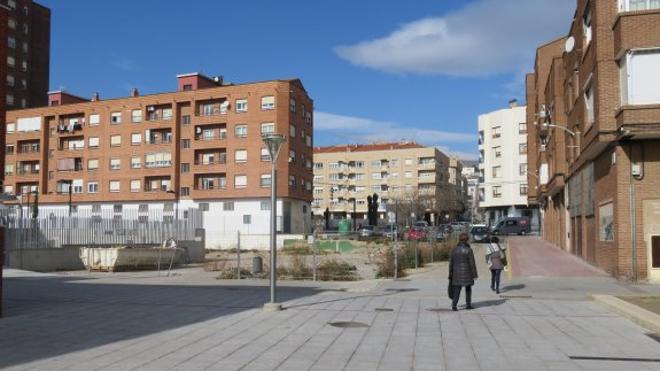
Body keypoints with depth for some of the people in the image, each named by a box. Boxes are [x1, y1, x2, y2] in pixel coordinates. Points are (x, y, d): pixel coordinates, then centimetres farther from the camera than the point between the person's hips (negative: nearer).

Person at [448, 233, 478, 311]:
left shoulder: (454, 250, 2)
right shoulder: (469, 250, -8)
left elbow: (451, 263, 4)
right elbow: (472, 263, -8)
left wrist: (450, 274, 11)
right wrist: (473, 274, -1)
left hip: (457, 272, 3)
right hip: (467, 272, -2)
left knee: (457, 290, 3)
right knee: (468, 289, 15)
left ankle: (454, 305, -11)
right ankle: (468, 305, 21)